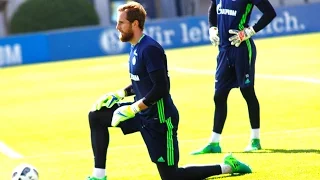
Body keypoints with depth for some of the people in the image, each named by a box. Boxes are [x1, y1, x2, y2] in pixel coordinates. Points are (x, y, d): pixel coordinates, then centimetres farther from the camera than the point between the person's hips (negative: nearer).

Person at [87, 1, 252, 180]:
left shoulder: (149, 49, -21)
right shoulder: (136, 47, 7)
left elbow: (161, 88, -25)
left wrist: (132, 109, -25)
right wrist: (118, 94, 8)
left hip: (159, 119, -9)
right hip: (143, 113, 9)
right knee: (96, 116, 7)